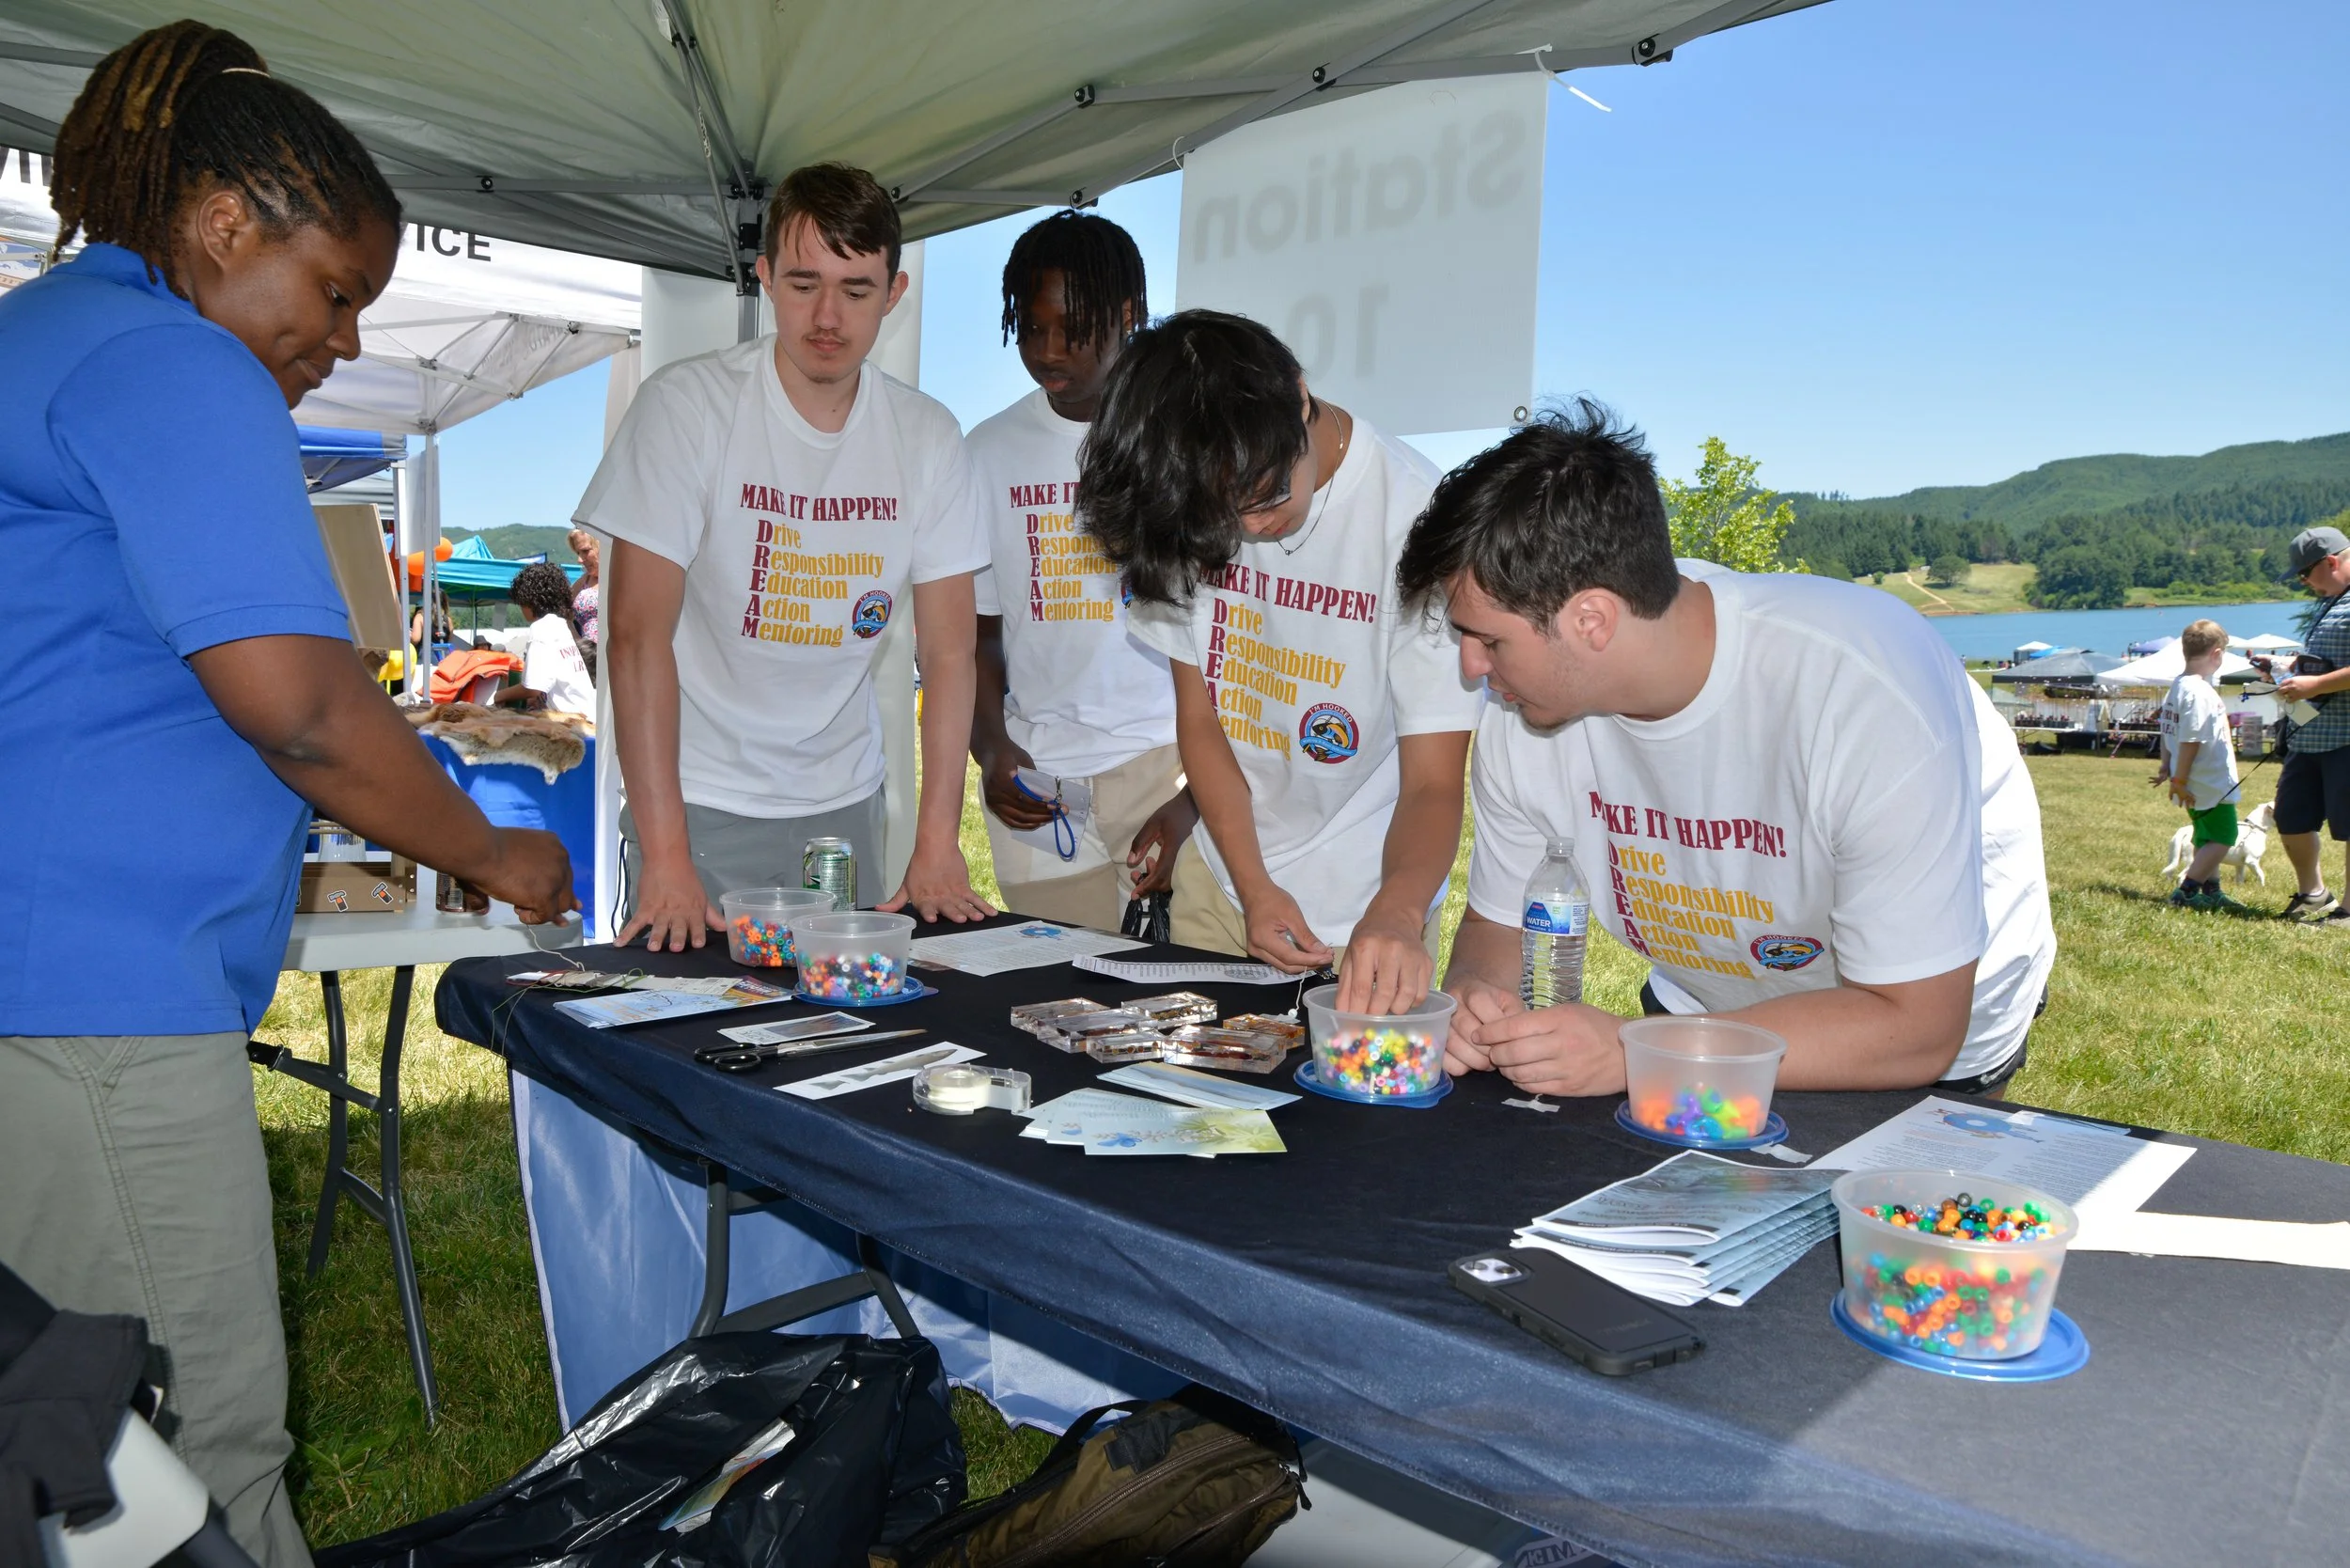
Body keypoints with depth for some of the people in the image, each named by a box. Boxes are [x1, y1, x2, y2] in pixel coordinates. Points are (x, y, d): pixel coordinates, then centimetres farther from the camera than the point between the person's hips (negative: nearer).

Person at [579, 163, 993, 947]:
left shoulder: (928, 436, -2)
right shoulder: (686, 404, -12)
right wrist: (665, 858, -20)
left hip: (844, 802, 3)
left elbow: (949, 650, -2)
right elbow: (639, 634, -15)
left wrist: (937, 846, -8)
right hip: (699, 799, -3)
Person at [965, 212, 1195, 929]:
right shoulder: (993, 451, 11)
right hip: (1035, 775, 3)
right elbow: (977, 631, 15)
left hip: (1170, 758, -3)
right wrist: (991, 748, -3)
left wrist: (1196, 797, -9)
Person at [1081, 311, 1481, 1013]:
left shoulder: (1415, 515, -21)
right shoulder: (1190, 509, -8)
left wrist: (1395, 914, -38)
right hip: (1220, 884, 4)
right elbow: (1198, 718, -1)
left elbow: (1433, 784, -20)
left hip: (1365, 912, -4)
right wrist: (1254, 888, -10)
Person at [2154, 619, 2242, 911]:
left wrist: (2166, 768, 16)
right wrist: (2180, 781, -21)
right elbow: (2190, 740, -24)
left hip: (2200, 785, 10)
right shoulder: (2200, 692, -23)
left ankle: (2211, 891, 27)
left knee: (2208, 838, 19)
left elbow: (2168, 733, 13)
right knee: (2223, 838, -2)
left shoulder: (2177, 686, 8)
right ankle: (2185, 891, -5)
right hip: (2211, 784, -10)